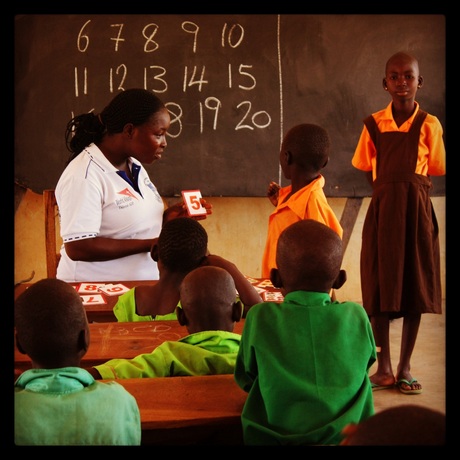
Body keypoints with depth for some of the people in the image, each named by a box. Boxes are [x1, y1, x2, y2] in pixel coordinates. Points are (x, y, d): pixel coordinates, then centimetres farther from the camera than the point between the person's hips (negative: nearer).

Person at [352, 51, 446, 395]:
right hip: (383, 209, 1)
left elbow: (435, 171, 5)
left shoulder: (429, 125, -2)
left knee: (415, 288, 3)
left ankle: (405, 368, 14)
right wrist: (390, 192, 5)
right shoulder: (374, 124, 1)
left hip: (417, 211, 0)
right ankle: (384, 367, 13)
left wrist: (409, 190, -1)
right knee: (380, 289, 2)